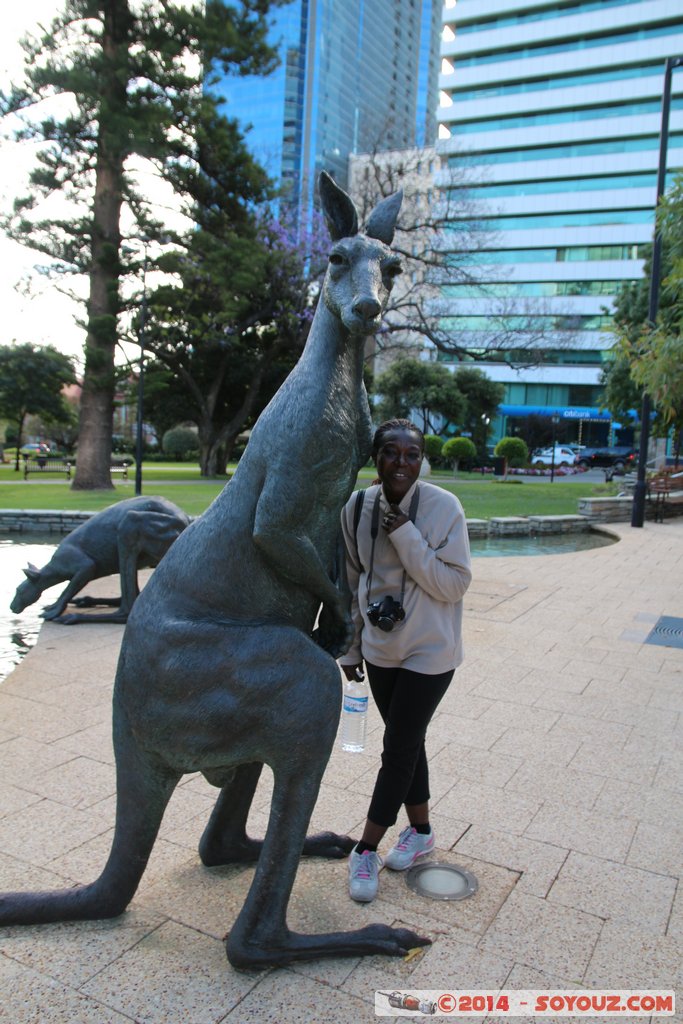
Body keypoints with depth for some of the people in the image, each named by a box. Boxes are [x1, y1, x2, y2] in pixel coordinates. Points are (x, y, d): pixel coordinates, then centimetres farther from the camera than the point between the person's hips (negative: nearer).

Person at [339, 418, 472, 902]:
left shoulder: (443, 507, -17)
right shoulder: (358, 507, -5)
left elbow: (455, 584, -18)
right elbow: (353, 581, 6)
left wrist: (406, 536, -27)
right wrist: (350, 647, 11)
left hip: (429, 652, -4)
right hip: (381, 648, 4)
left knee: (399, 748, 2)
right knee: (406, 742, 17)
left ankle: (366, 849, 19)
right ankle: (420, 831, 38)